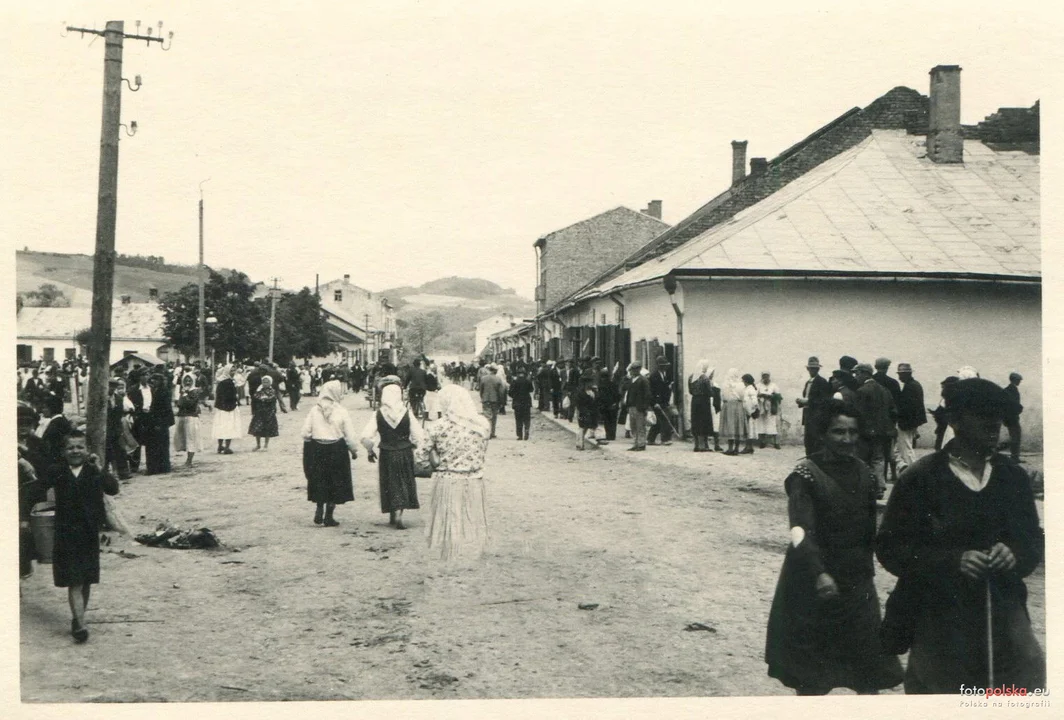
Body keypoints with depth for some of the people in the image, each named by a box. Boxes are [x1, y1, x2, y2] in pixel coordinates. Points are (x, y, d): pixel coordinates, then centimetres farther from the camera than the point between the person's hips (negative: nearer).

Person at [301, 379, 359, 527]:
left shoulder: (314, 410, -4)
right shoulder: (342, 412, -10)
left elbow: (305, 433, -4)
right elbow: (350, 436, -8)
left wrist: (310, 443, 15)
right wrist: (354, 451, 7)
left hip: (316, 450, 2)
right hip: (336, 450, -2)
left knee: (319, 482, 18)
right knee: (335, 483, 10)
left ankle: (319, 510, 9)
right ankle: (328, 517, 13)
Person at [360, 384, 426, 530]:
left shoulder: (378, 415, -9)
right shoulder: (406, 414, -10)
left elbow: (365, 437, -10)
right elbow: (418, 436, -8)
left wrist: (371, 450, 6)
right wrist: (414, 446, 11)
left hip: (387, 455, 1)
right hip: (405, 453, -1)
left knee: (390, 484, 15)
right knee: (403, 483, 10)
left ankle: (393, 515, 24)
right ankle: (398, 514, -4)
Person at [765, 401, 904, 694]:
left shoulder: (862, 473, 4)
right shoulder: (806, 473, -13)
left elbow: (869, 528, 12)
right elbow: (800, 530, -23)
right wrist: (820, 574, -35)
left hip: (857, 582, 5)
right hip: (813, 584, -5)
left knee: (870, 670, 4)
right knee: (810, 679, 7)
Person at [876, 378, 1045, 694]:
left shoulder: (1013, 476, 7)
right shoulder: (921, 478, -7)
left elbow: (1034, 538, 15)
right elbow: (889, 547, -8)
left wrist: (1017, 553, -8)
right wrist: (953, 561, -20)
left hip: (1005, 614, 4)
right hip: (940, 618, -3)